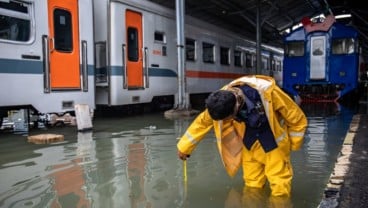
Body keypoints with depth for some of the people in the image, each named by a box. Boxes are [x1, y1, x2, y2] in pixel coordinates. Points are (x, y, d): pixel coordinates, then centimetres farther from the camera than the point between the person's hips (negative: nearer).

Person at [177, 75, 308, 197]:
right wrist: (184, 147, 2)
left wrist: (293, 144, -4)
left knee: (279, 188, -2)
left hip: (275, 141, -3)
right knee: (252, 187, 11)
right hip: (250, 143, 4)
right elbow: (202, 122, -5)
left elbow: (297, 118, -17)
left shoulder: (267, 92, -33)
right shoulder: (222, 99, -21)